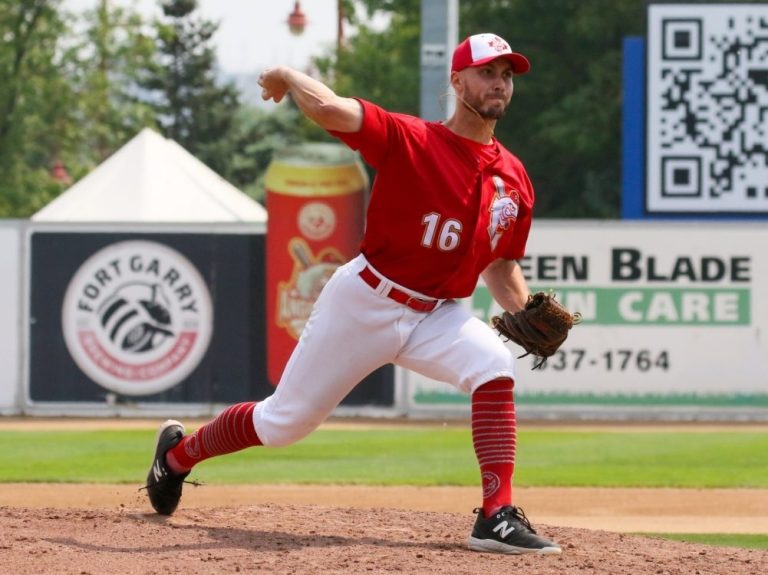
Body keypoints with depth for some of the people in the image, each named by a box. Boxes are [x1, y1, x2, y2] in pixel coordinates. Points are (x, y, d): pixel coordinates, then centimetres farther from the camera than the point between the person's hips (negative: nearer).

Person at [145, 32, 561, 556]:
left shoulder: (514, 179, 1)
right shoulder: (410, 139, -17)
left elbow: (502, 265, 12)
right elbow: (328, 109, -31)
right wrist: (286, 77, -11)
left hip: (435, 315, 4)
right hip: (364, 302, -4)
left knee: (494, 365, -26)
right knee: (285, 420, 7)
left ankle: (498, 517, -26)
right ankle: (178, 453, 36)